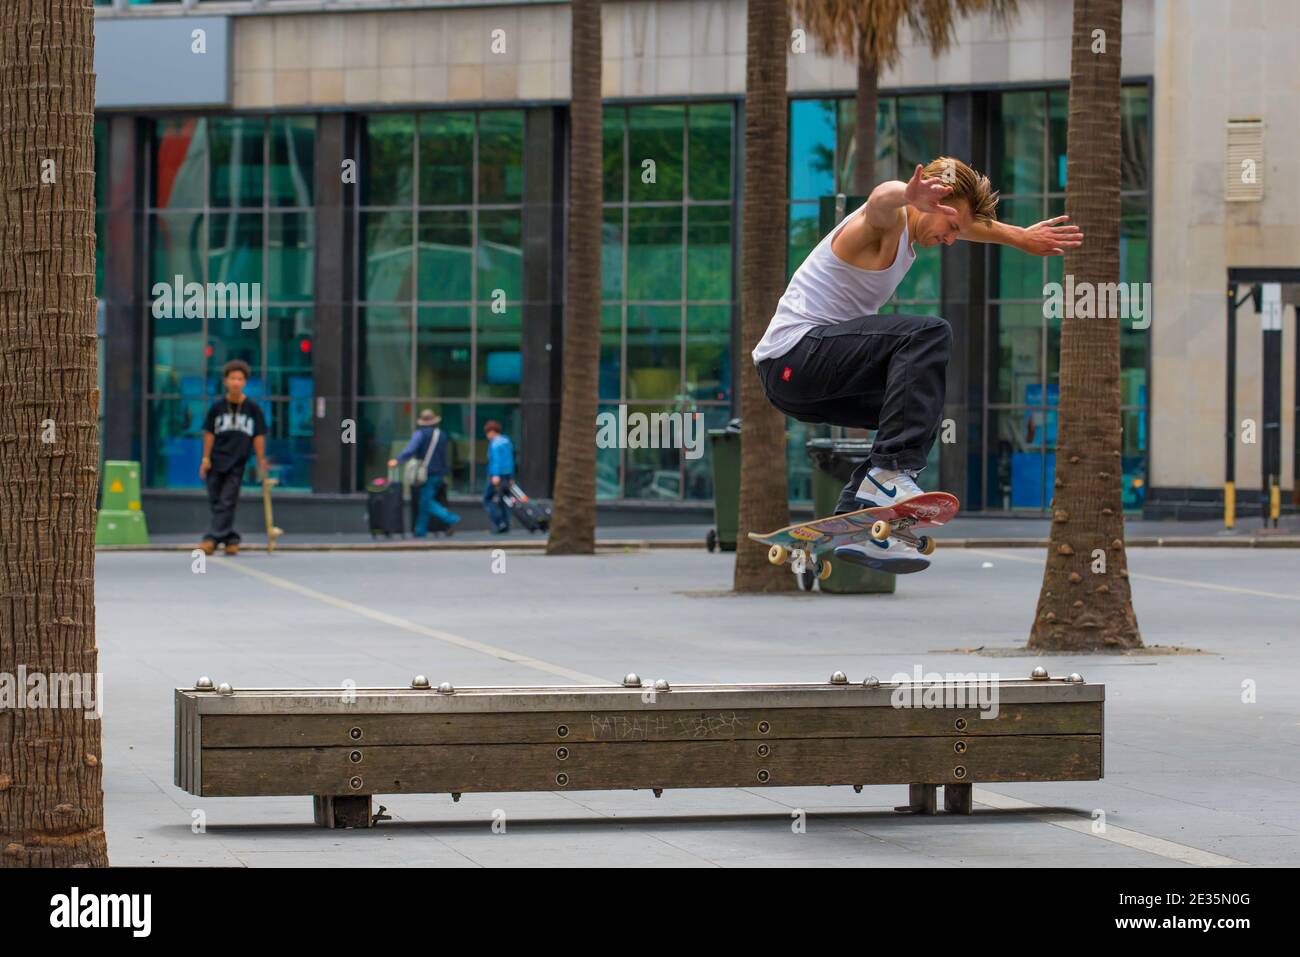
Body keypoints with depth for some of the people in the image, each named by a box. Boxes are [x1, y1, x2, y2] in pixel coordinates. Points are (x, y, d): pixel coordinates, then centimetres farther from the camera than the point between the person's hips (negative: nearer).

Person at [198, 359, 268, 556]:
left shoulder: (252, 408, -1)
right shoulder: (217, 407, 1)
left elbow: (259, 436, 2)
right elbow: (209, 434, 4)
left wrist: (261, 461, 2)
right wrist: (206, 459, 1)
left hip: (237, 463, -2)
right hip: (216, 462, 2)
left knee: (227, 502, -8)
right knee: (216, 502, 4)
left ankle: (212, 538, -11)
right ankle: (230, 539, 15)